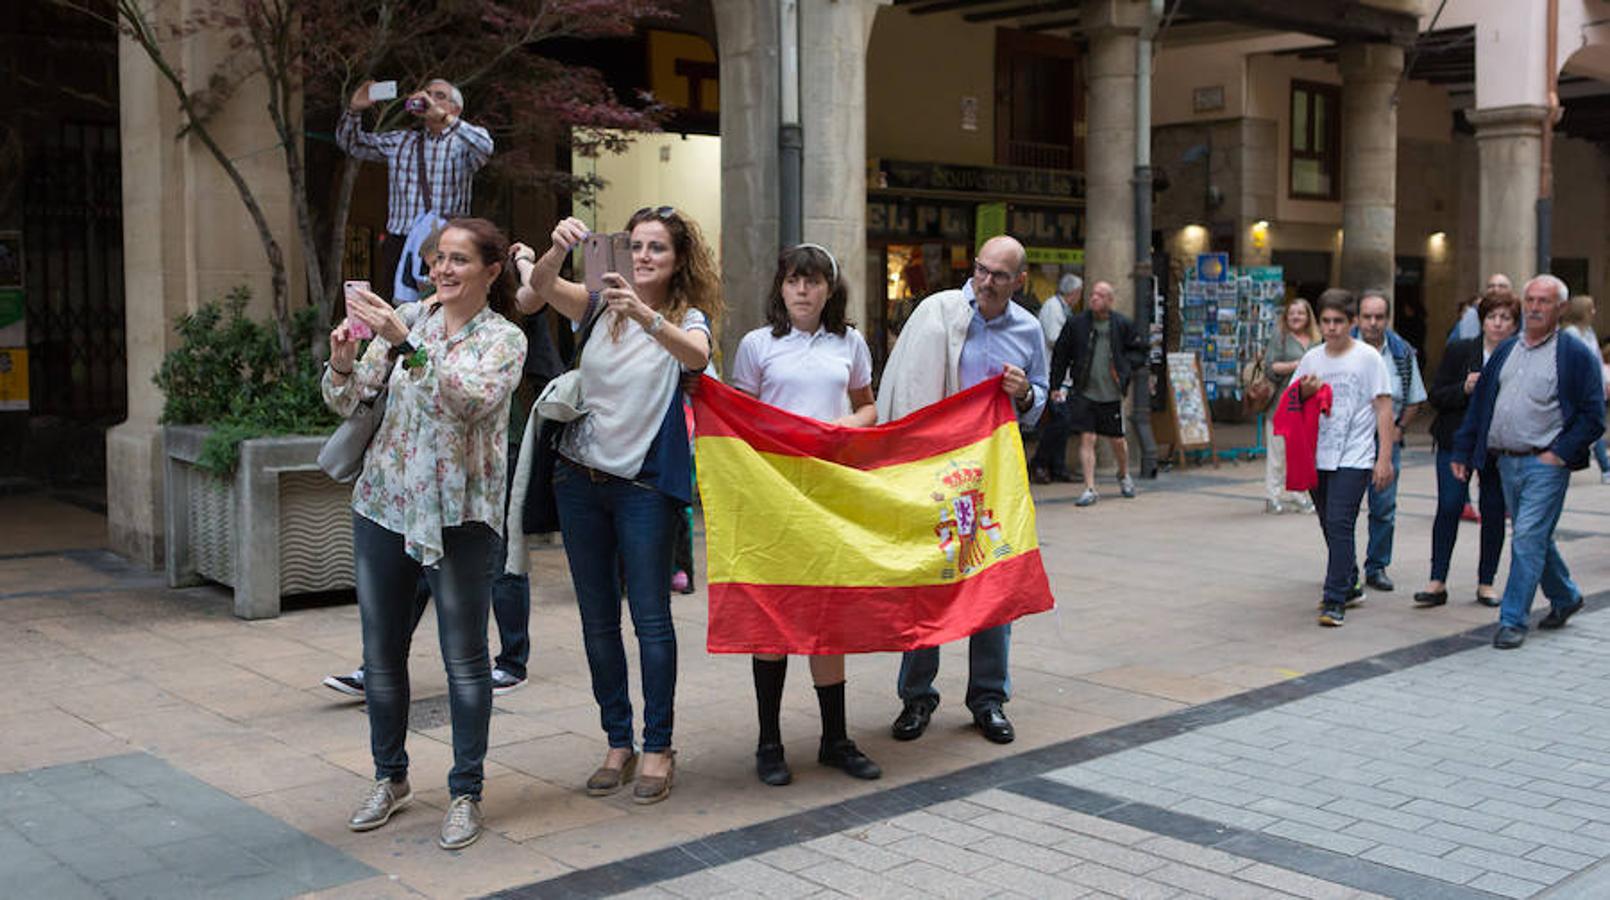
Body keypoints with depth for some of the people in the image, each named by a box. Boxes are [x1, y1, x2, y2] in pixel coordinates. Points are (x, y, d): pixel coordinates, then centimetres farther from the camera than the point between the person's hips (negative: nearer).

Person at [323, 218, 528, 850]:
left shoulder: (504, 340, -4)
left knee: (464, 657, 2)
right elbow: (346, 401, 4)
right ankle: (390, 778, 31)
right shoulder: (407, 320, 7)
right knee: (381, 652, 12)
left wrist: (406, 344, -31)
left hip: (460, 513, -4)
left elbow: (470, 400, -24)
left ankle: (465, 792, 16)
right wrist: (343, 362, -17)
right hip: (384, 503, 4)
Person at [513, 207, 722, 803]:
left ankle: (658, 748, 9)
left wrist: (643, 315, -43)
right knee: (597, 620, 8)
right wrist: (558, 249, -32)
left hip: (645, 485, -4)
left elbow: (697, 356, -27)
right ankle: (617, 744, 19)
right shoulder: (601, 305, 6)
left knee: (651, 617, -3)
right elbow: (541, 287, -11)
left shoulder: (687, 317, -3)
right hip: (581, 479, 4)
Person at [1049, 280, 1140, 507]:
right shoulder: (1076, 324, -1)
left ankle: (1124, 476, 38)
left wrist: (1124, 367, 1)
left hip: (1112, 393, 1)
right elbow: (1060, 355, 5)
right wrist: (1055, 386, 4)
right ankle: (1090, 489, -1)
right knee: (1086, 439, -6)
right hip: (1084, 392, -1)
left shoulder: (1122, 324, 2)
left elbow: (1134, 350, 18)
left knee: (1117, 439, 11)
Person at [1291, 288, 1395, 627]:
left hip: (1354, 458, -5)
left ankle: (1334, 601, -13)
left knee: (1340, 524, -14)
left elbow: (1384, 408, -4)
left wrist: (1385, 457, -9)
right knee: (1331, 528, 13)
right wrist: (1304, 392, -9)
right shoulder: (1312, 358, 10)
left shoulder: (1368, 357, -3)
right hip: (1318, 456, 5)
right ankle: (1349, 587, 30)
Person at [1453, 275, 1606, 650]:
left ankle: (1513, 621, -5)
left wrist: (1559, 454, -13)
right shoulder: (1506, 350, 13)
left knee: (1528, 539, -10)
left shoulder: (1576, 356, -4)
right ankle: (1565, 597, 36)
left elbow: (1593, 416, -6)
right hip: (1506, 461, 6)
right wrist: (1462, 452, 11)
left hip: (1545, 464, -6)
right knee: (1536, 538, 16)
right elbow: (1480, 404, 14)